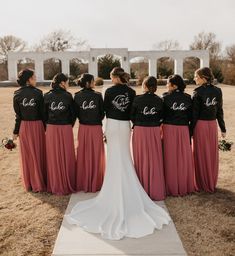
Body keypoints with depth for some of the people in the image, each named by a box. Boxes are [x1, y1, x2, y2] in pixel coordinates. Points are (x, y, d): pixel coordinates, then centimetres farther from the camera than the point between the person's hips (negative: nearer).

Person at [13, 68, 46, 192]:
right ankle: (40, 183, 17)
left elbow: (17, 114, -1)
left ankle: (29, 183, 22)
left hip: (24, 126, 2)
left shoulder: (17, 94, -2)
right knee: (39, 154, 9)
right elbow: (43, 112, -7)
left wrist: (16, 131, 7)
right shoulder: (38, 93, -10)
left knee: (27, 155, 12)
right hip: (37, 126, -2)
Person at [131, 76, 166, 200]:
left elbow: (132, 116, 0)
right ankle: (156, 191, 16)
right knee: (155, 161, 9)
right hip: (154, 131, 2)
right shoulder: (159, 100, -1)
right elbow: (161, 117, 4)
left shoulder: (137, 99, -8)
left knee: (141, 161, 8)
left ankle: (143, 189, 16)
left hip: (140, 131, -2)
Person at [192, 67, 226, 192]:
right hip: (213, 125, 5)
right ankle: (212, 183, 25)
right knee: (213, 154, 13)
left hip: (200, 125, -5)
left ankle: (202, 184, 17)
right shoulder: (217, 91, 2)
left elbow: (194, 114, -13)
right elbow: (220, 111, 6)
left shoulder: (197, 92, -12)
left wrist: (190, 131, -8)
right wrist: (223, 129, 13)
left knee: (201, 155, 6)